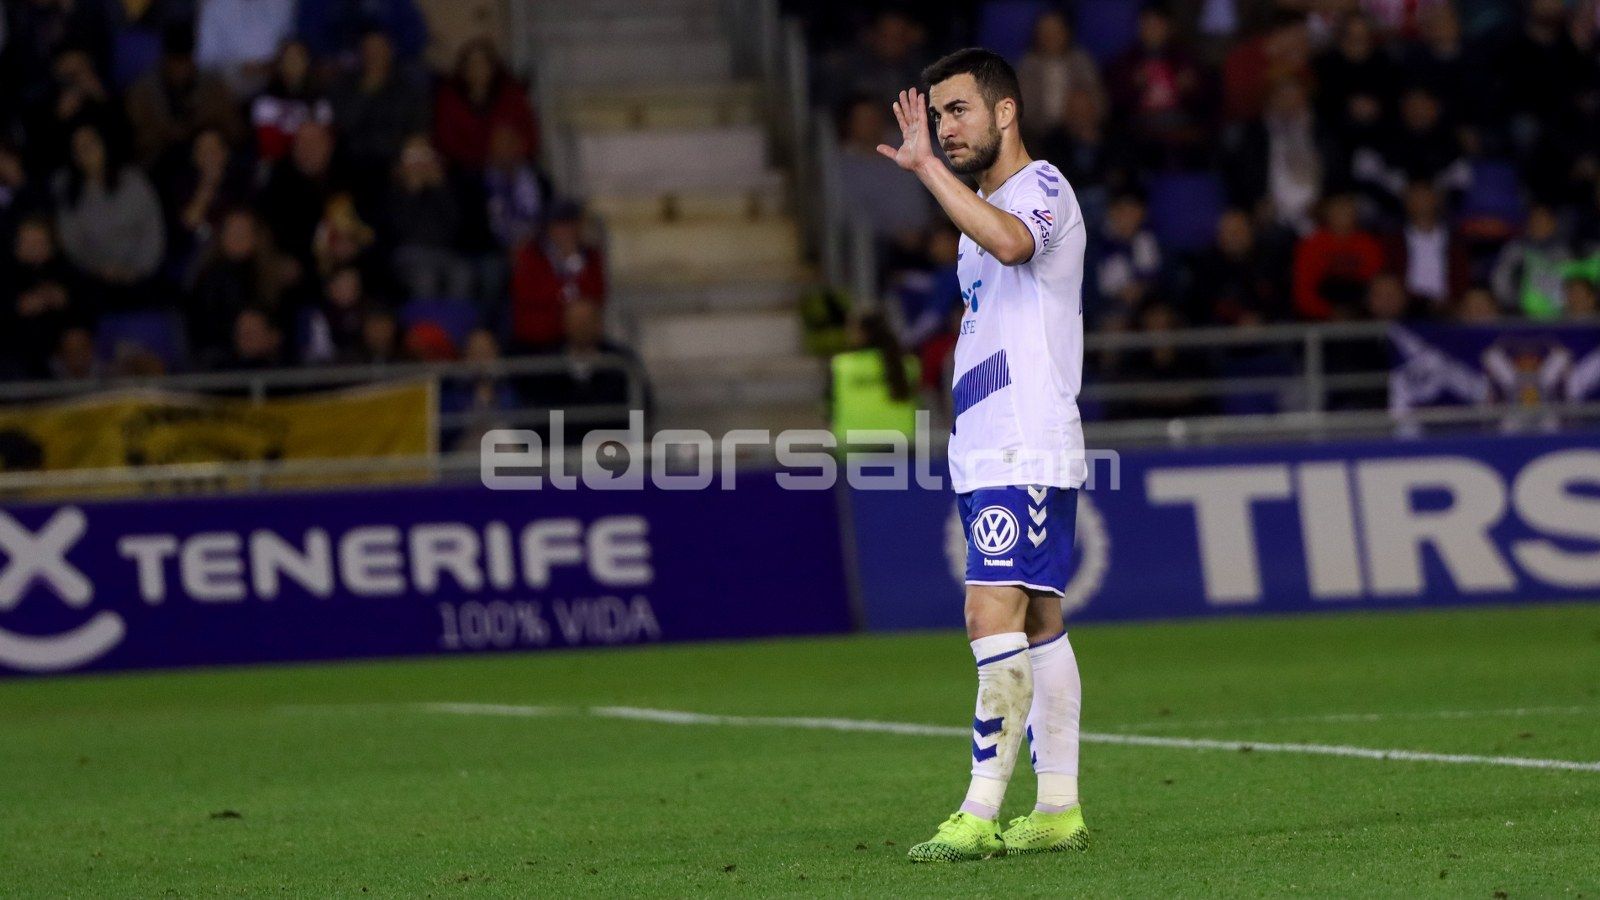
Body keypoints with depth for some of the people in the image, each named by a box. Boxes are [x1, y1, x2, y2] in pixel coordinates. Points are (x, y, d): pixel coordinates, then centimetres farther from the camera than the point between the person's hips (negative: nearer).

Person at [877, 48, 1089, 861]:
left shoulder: (1041, 190, -10)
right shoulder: (986, 210, 21)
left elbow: (1011, 243, -33)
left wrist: (925, 166, -33)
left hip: (1027, 455, -10)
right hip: (988, 453, 10)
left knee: (995, 619, -16)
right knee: (1038, 625, 8)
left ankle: (981, 814, -18)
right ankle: (1059, 810, 9)